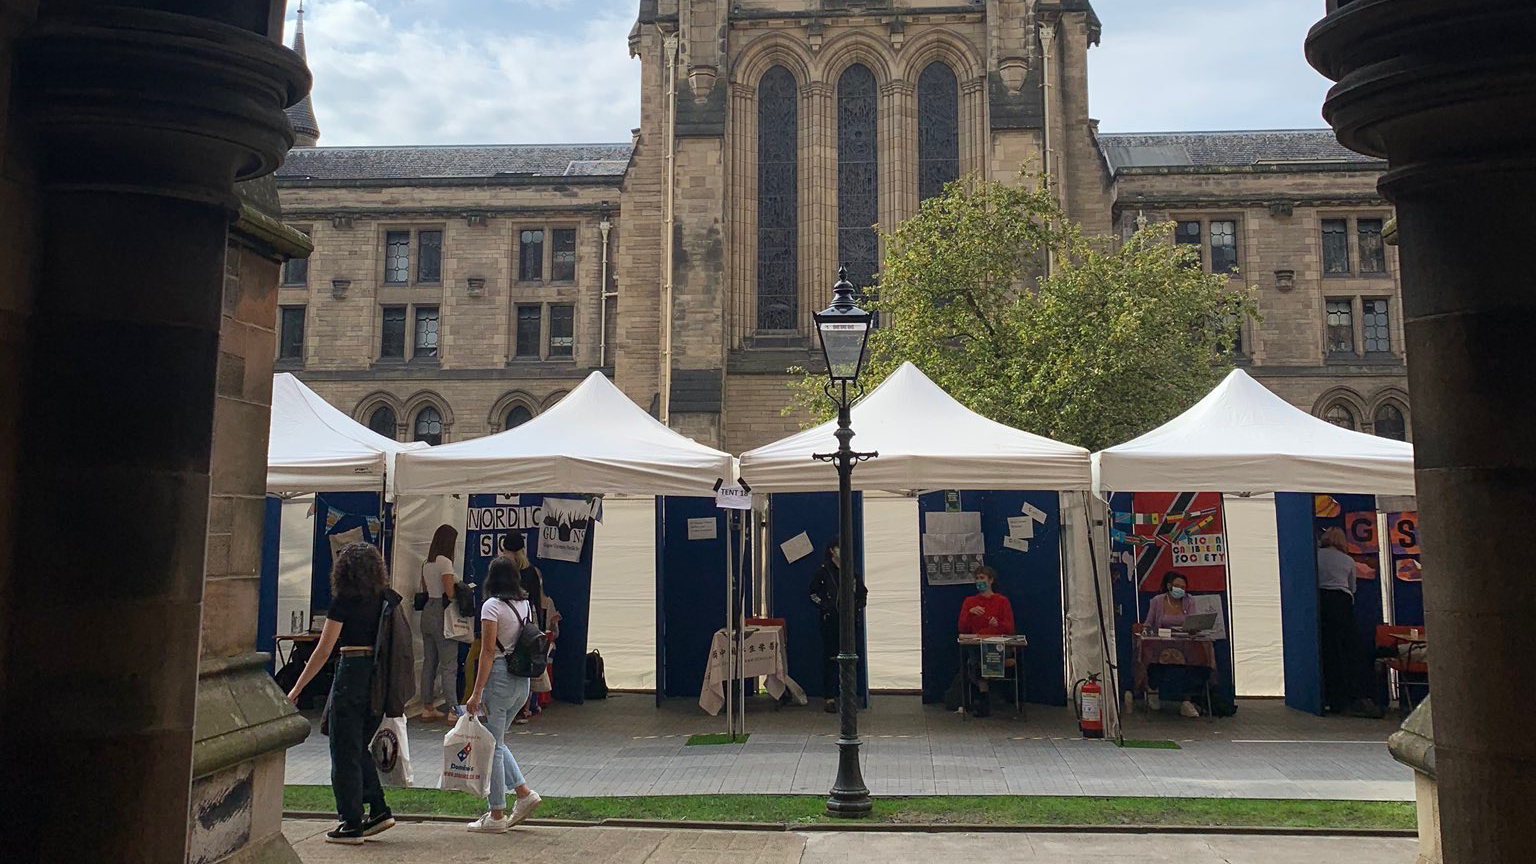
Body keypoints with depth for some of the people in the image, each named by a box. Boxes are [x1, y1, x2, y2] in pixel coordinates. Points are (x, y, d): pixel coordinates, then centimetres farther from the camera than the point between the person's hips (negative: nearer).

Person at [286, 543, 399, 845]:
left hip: (352, 671, -6)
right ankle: (379, 811, 15)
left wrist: (296, 689, -3)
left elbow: (323, 651, -9)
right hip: (380, 679, 6)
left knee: (345, 751, 6)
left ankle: (352, 825, 11)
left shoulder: (343, 601, -9)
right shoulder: (388, 600, 6)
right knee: (358, 748, 20)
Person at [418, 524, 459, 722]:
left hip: (427, 612, 9)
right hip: (442, 614, -9)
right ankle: (452, 709, -4)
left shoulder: (426, 563, 11)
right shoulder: (445, 562, -14)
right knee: (449, 664, -5)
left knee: (429, 662, 13)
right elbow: (450, 593, -17)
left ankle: (427, 707, 19)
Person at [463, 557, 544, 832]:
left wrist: (476, 692, -13)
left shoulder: (492, 605, -11)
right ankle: (524, 793, 12)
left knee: (492, 746, 2)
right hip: (523, 680, 7)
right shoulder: (526, 605, 9)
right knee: (497, 741, 21)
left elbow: (488, 651, -15)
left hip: (499, 677, -7)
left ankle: (496, 816, 8)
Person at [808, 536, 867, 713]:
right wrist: (823, 606, -8)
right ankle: (830, 698, -3)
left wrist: (858, 607, 6)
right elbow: (813, 592, 2)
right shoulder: (824, 570, -1)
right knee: (830, 657, -5)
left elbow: (863, 592, 19)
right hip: (830, 619, -4)